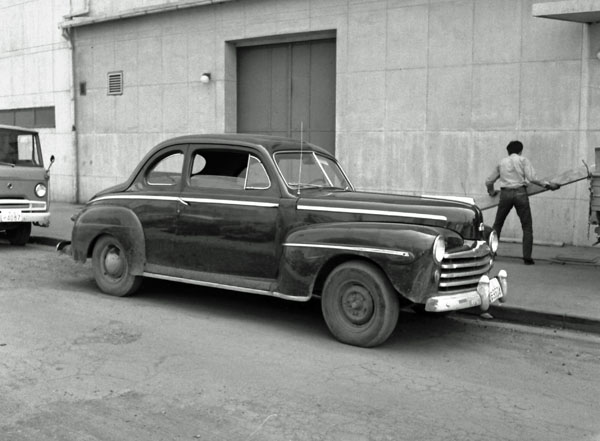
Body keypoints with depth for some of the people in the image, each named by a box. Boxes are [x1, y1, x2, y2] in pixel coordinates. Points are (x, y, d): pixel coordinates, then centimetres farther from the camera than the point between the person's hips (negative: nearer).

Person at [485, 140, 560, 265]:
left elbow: (489, 182, 21)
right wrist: (547, 184, 2)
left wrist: (491, 192, 39)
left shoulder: (502, 162, 17)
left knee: (497, 224, 16)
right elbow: (532, 178, -6)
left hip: (505, 194, 3)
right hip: (520, 193, -2)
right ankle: (527, 257, -3)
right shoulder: (523, 160, 7)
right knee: (527, 227, 4)